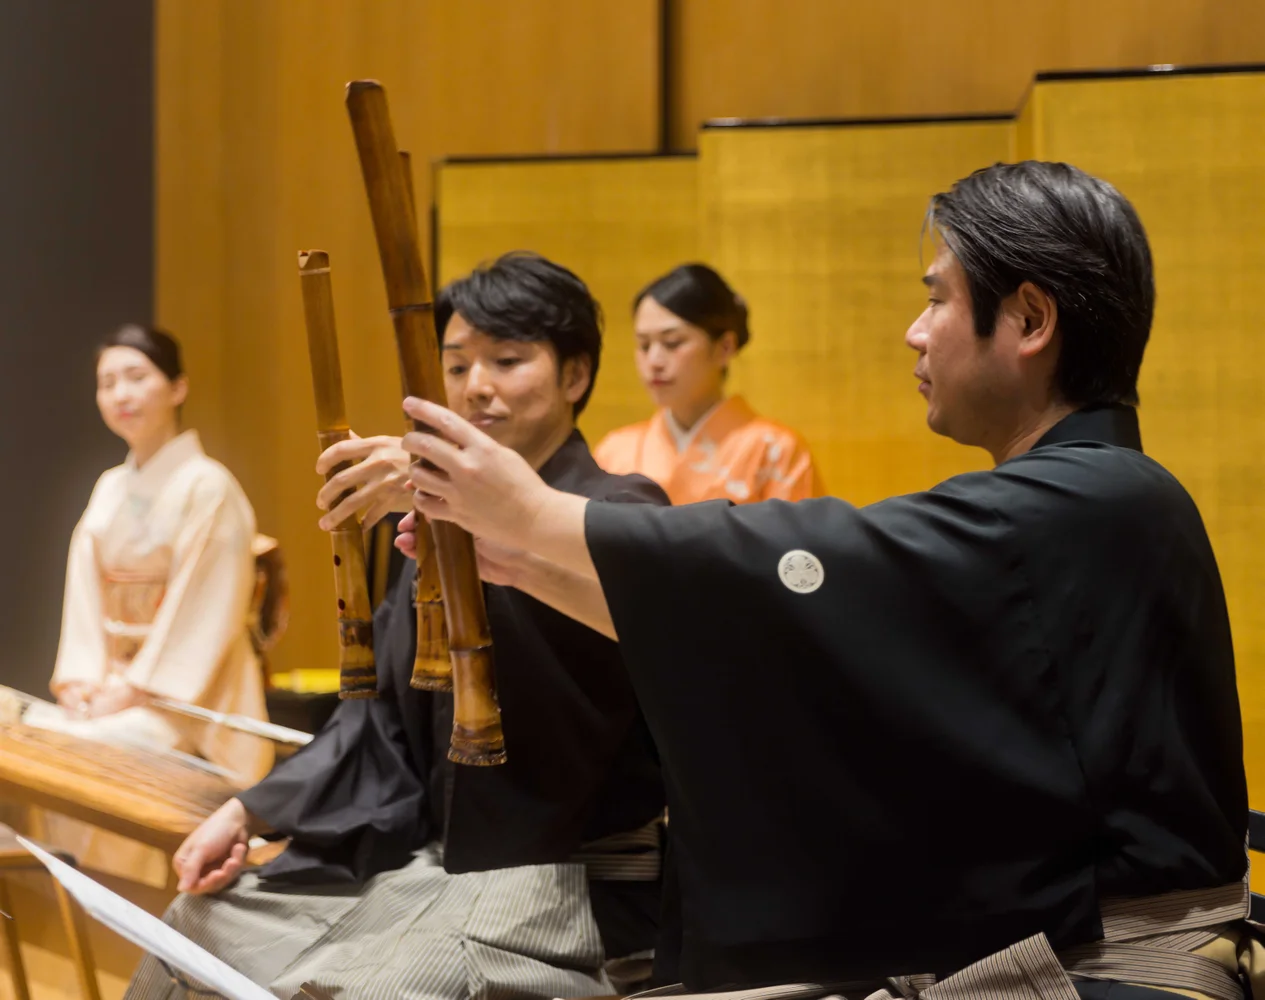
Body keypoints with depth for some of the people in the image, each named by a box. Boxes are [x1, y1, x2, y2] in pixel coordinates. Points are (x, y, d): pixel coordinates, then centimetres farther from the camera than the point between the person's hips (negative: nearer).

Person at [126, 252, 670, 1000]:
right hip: (431, 856, 8)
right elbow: (388, 713, 15)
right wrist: (248, 811, 4)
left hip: (567, 880, -8)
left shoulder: (619, 513, -9)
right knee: (199, 927, 8)